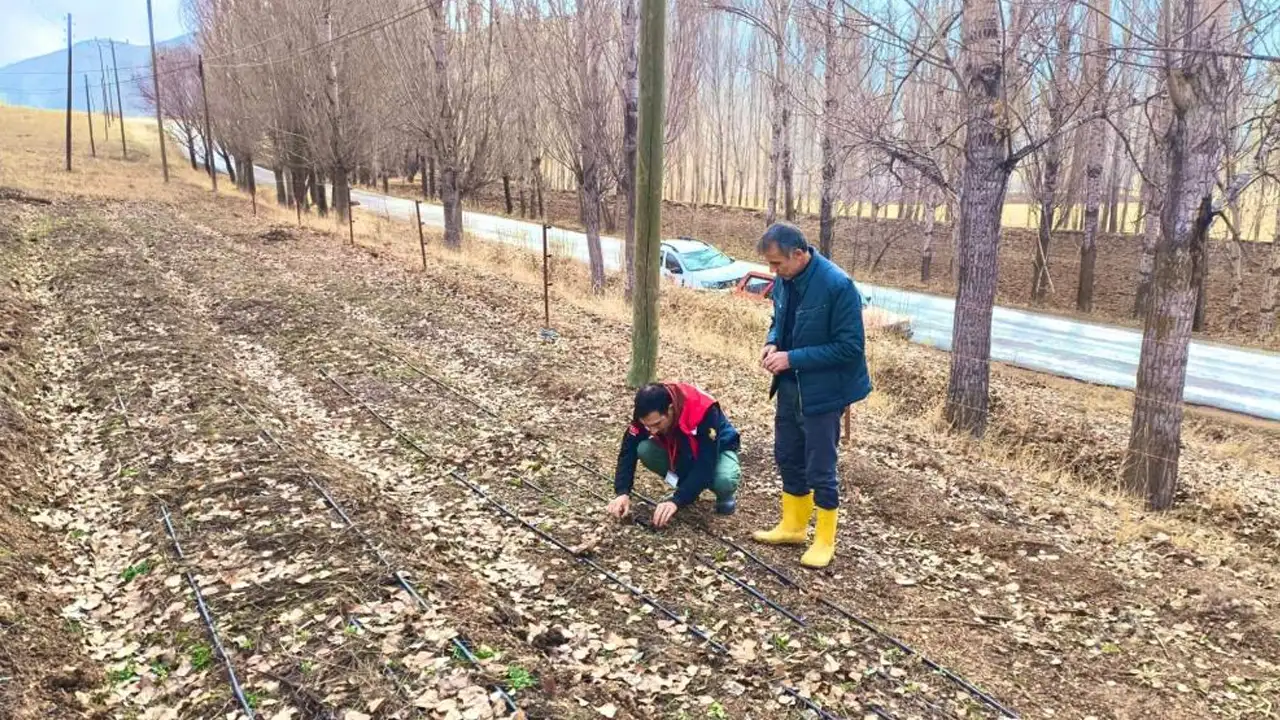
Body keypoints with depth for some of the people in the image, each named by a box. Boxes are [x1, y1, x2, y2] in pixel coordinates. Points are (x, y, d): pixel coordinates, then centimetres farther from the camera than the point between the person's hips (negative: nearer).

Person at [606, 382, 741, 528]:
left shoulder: (704, 411, -39)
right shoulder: (648, 415, -25)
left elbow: (705, 465, -40)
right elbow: (628, 451, -20)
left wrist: (677, 500, -46)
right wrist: (623, 492, -34)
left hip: (716, 450, -4)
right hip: (681, 450, 5)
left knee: (724, 480, -39)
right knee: (644, 450, -25)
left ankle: (725, 495, 0)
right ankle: (688, 487, 0)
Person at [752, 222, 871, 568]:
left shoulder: (837, 286, -24)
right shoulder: (785, 280, -2)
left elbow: (850, 346, -22)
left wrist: (792, 358, -23)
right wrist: (773, 343, -6)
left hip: (823, 391, -7)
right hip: (789, 386, 7)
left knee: (820, 468, 3)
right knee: (787, 458, 18)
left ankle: (825, 541, 21)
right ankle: (793, 526, 36)